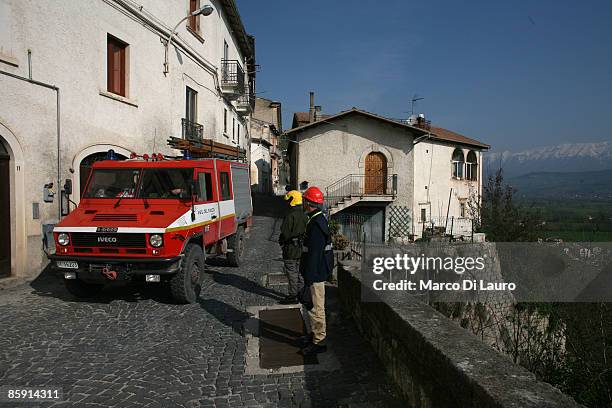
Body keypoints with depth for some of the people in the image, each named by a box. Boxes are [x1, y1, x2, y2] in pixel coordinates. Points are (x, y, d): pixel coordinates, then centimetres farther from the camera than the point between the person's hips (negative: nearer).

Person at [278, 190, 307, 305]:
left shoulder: (290, 216, -19)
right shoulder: (303, 215, 8)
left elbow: (285, 233, -19)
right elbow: (306, 232, 13)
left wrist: (281, 242, -2)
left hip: (291, 249, -9)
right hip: (301, 248, 9)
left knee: (291, 272, -1)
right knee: (299, 271, 17)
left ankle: (293, 295, 5)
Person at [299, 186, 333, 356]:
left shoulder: (316, 224, -23)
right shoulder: (320, 220, 11)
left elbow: (313, 254, -26)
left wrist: (309, 279, -23)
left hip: (315, 273, -11)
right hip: (318, 271, 11)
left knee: (315, 307, 0)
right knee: (312, 305, 22)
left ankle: (319, 341, 11)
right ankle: (315, 333, 36)